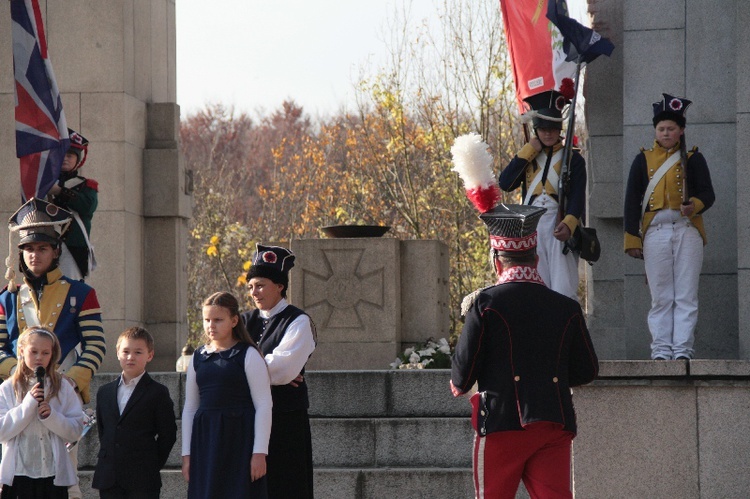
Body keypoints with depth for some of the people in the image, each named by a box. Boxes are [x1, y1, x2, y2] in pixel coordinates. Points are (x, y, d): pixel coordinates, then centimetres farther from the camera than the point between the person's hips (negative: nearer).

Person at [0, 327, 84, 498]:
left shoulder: (62, 388, 5)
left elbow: (76, 431, 2)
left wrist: (51, 416, -14)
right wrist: (28, 404, -14)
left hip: (53, 474, 1)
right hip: (18, 474, -1)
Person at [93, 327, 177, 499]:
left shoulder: (158, 393, -2)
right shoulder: (104, 392, 14)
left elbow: (167, 435, -2)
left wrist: (153, 464, -4)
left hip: (142, 480, -5)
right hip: (109, 481, 5)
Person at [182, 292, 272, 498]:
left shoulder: (248, 355, -2)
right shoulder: (199, 358, 12)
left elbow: (263, 406, -5)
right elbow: (190, 408, 15)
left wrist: (259, 453, -11)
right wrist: (186, 454, 11)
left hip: (239, 441, -5)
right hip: (205, 442, 5)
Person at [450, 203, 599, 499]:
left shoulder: (486, 304, -7)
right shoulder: (567, 308, 4)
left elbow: (465, 367, -5)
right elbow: (587, 371, 11)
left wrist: (459, 386, 18)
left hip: (502, 422, -3)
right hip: (554, 428, 3)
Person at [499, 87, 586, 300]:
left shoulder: (572, 159, 6)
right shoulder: (527, 157, 15)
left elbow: (578, 196, -6)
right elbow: (505, 183, 0)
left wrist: (568, 224, -24)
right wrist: (528, 152, -1)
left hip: (559, 229, -3)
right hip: (531, 230, 3)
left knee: (564, 290, -11)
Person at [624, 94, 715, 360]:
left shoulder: (693, 159, 9)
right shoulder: (643, 160, 10)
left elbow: (707, 194, 3)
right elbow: (632, 201, 7)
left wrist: (694, 206, -21)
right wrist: (632, 239, -1)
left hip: (687, 231, 0)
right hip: (655, 232, 0)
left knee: (686, 296, -4)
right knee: (661, 297, 0)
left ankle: (683, 349, -4)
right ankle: (661, 350, 2)